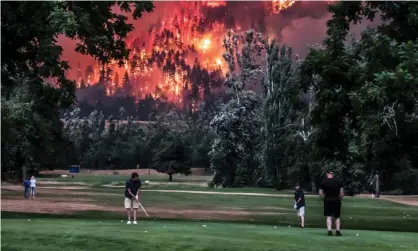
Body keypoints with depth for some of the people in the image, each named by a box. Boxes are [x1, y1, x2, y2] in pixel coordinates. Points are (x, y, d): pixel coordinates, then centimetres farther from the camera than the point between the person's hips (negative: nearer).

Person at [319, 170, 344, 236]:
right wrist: (340, 199, 11)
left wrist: (324, 199, 9)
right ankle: (338, 231, 6)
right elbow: (342, 192, 1)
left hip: (327, 200, -1)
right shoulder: (338, 181, 3)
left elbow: (320, 193, -3)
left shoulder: (323, 182, 0)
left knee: (329, 217, 0)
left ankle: (329, 231, -11)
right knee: (337, 217, 10)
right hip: (336, 200, 1)